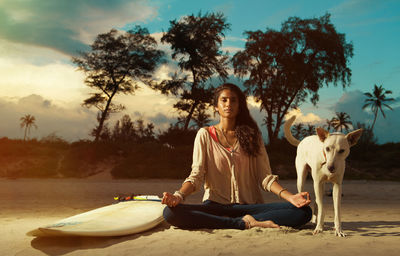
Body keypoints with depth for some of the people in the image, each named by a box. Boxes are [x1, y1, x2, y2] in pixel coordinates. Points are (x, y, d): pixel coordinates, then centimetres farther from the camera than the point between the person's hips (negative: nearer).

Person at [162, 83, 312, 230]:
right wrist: (178, 196, -21)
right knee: (170, 212, -31)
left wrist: (289, 196, -13)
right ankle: (245, 223, -25)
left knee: (304, 212, -21)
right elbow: (196, 175, -1)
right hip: (215, 206, -1)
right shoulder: (205, 135, 8)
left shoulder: (251, 135, 12)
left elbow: (265, 176, 5)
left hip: (250, 206, 1)